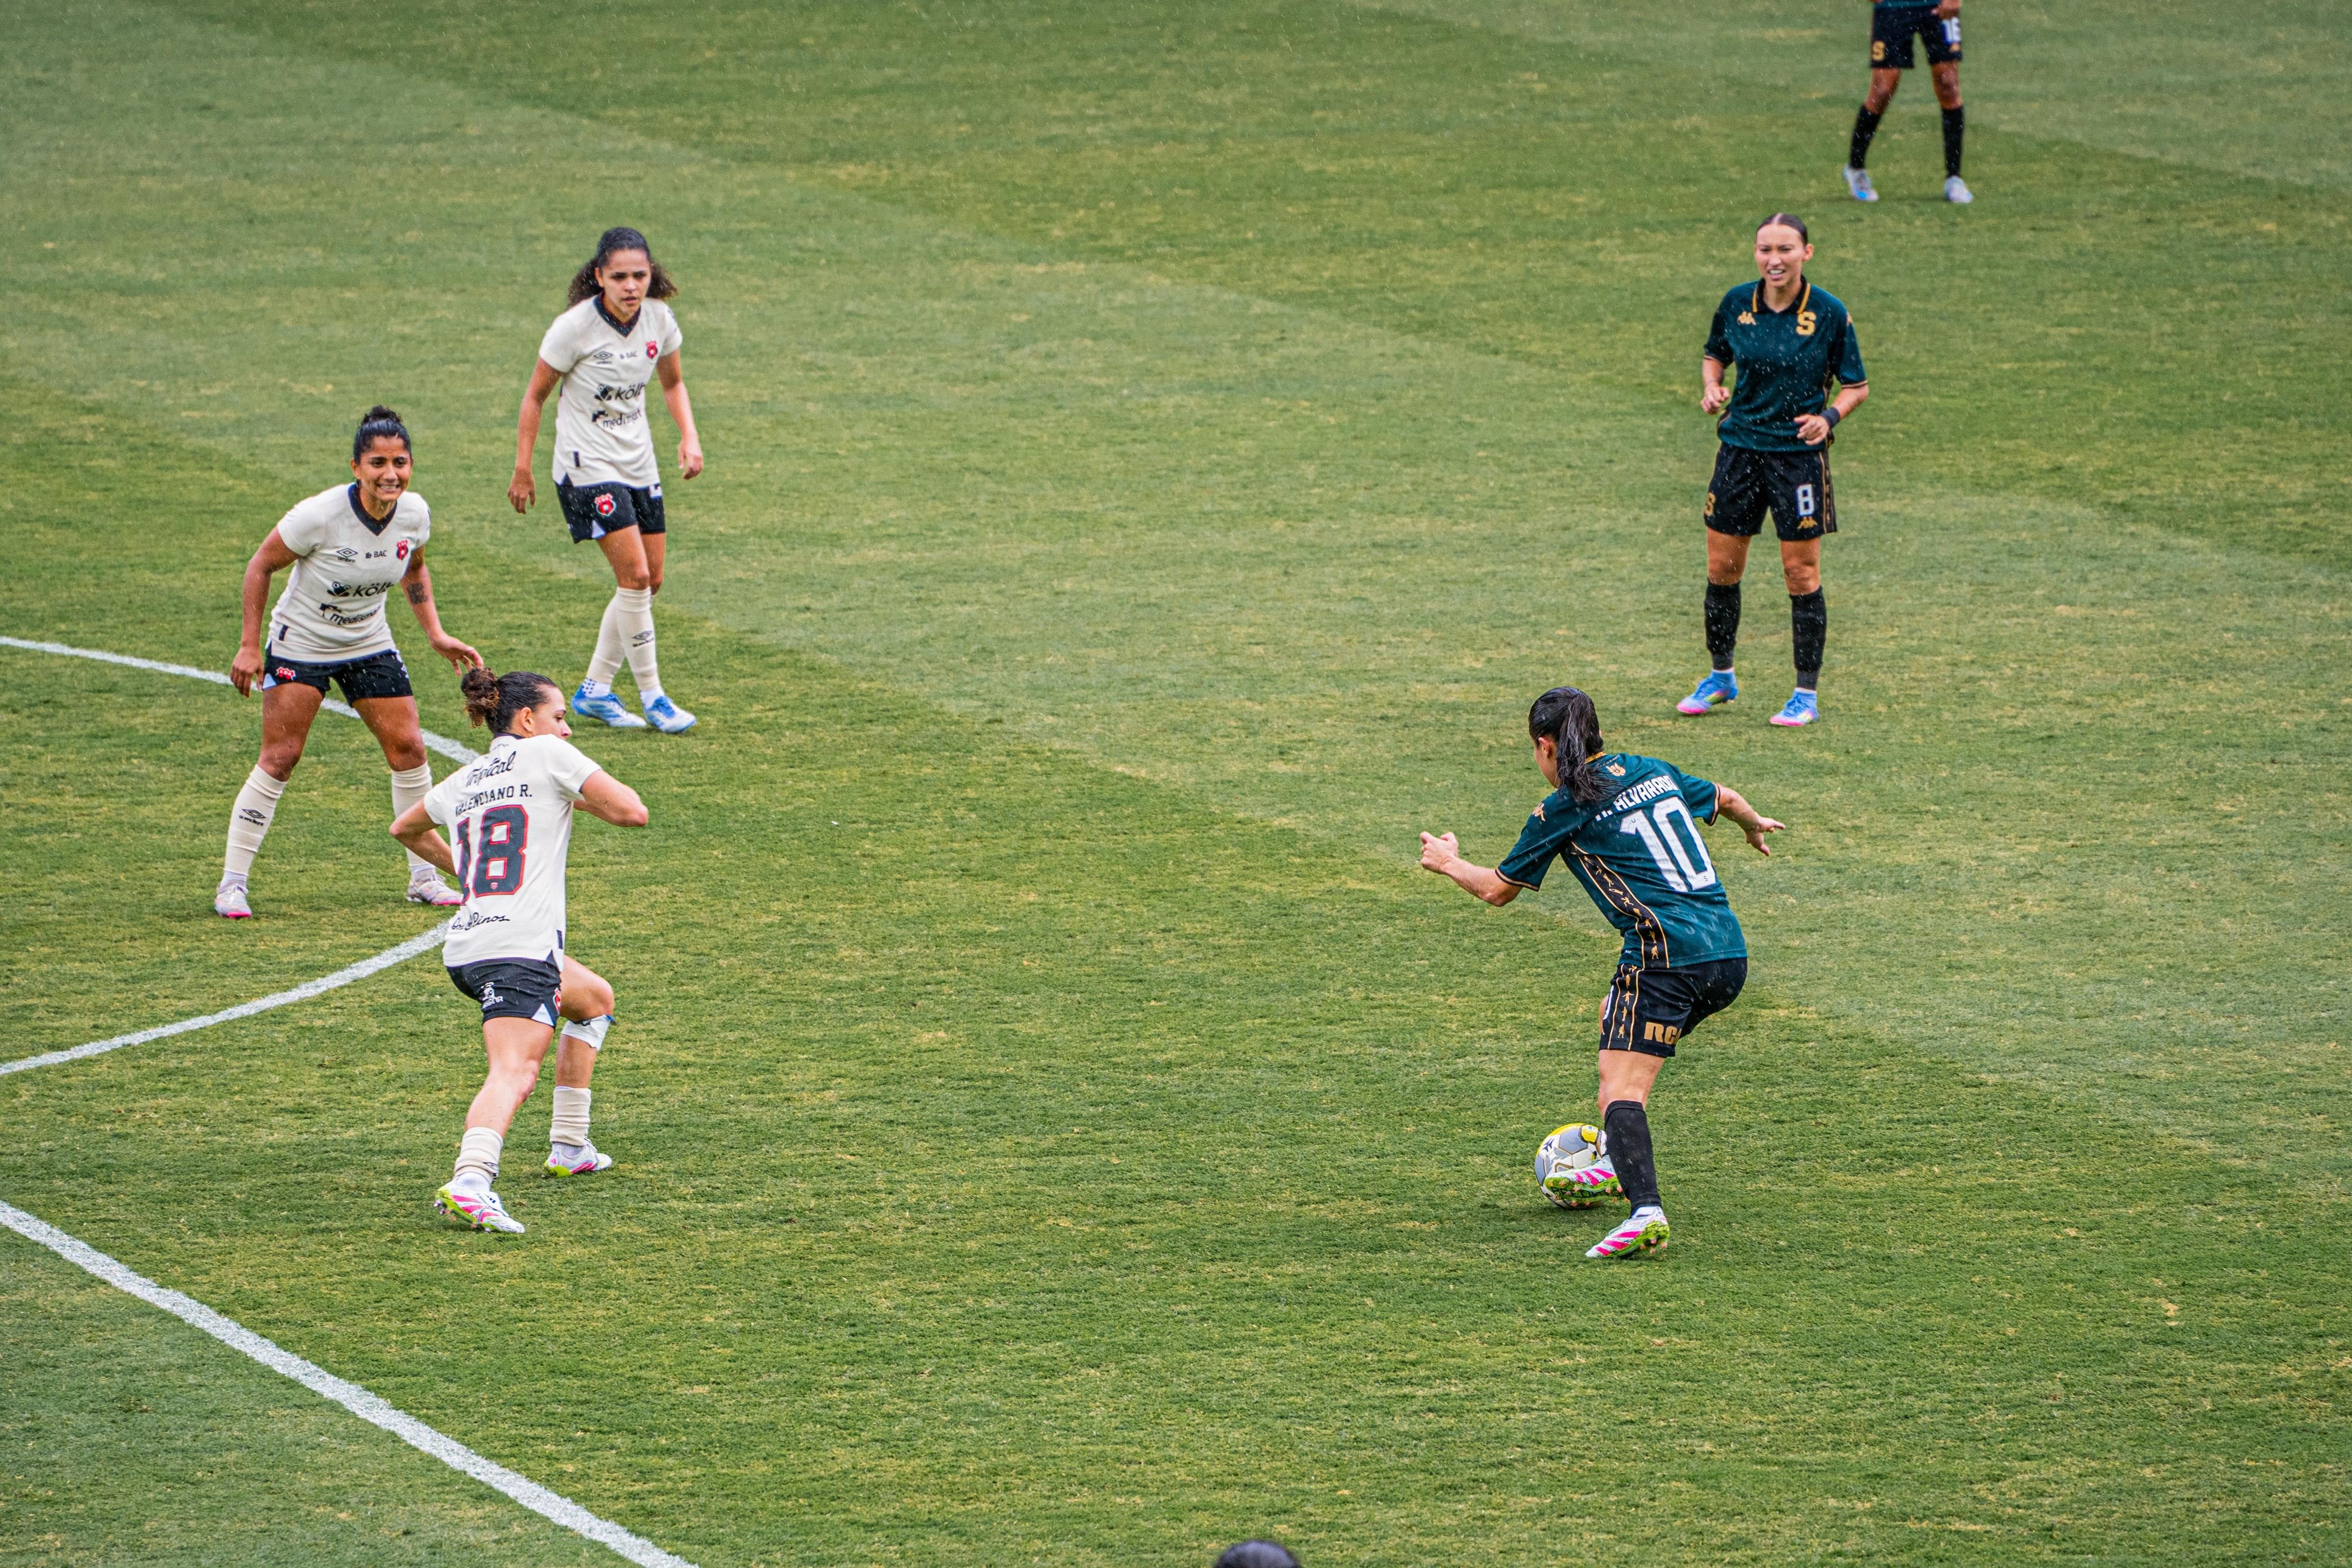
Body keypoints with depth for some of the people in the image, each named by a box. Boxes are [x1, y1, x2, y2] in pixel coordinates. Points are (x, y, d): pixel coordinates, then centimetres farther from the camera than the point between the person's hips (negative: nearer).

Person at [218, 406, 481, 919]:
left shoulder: (414, 514, -12)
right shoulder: (320, 515, -28)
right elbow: (261, 566, -14)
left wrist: (436, 634, 3)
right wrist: (249, 645, -15)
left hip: (370, 644, 5)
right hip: (301, 643, -5)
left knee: (408, 747, -1)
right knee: (280, 757, -10)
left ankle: (423, 877, 13)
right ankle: (232, 883, -2)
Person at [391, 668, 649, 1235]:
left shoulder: (462, 783, 21)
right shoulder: (546, 754, 2)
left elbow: (405, 829, 41)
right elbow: (631, 811, -2)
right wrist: (584, 792, 17)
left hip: (466, 950, 8)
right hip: (521, 947, -8)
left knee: (596, 999, 31)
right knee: (515, 1073, -22)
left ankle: (568, 1147, 31)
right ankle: (470, 1179, -47)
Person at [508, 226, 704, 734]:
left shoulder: (659, 320, -3)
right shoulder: (575, 327, -18)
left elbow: (673, 382, 15)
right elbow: (535, 396, -7)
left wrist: (689, 436, -1)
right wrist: (522, 470, -7)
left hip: (639, 464, 7)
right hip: (588, 467, -7)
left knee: (649, 580, 7)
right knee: (634, 575, -15)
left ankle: (594, 691, 21)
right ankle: (651, 696, -4)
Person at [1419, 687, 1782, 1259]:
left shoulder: (1561, 811, 1)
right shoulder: (1652, 771, 17)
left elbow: (1498, 890, 12)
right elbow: (1727, 799, 36)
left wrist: (1449, 863, 33)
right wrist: (1754, 825, 59)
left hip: (1668, 954, -8)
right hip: (1729, 951, 8)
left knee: (1621, 1085, -12)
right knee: (1614, 1014, 31)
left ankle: (1645, 1212, -34)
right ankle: (1614, 1165, 31)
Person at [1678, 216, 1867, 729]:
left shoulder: (1828, 313, -9)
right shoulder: (1737, 303, 0)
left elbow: (1857, 385, 0)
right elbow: (1714, 354, 17)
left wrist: (1829, 416, -19)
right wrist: (1712, 388, -4)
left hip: (1799, 452, -3)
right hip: (1741, 446, 3)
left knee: (1802, 572, 0)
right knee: (1722, 568, 9)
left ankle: (1807, 695, 10)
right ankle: (1721, 677, 28)